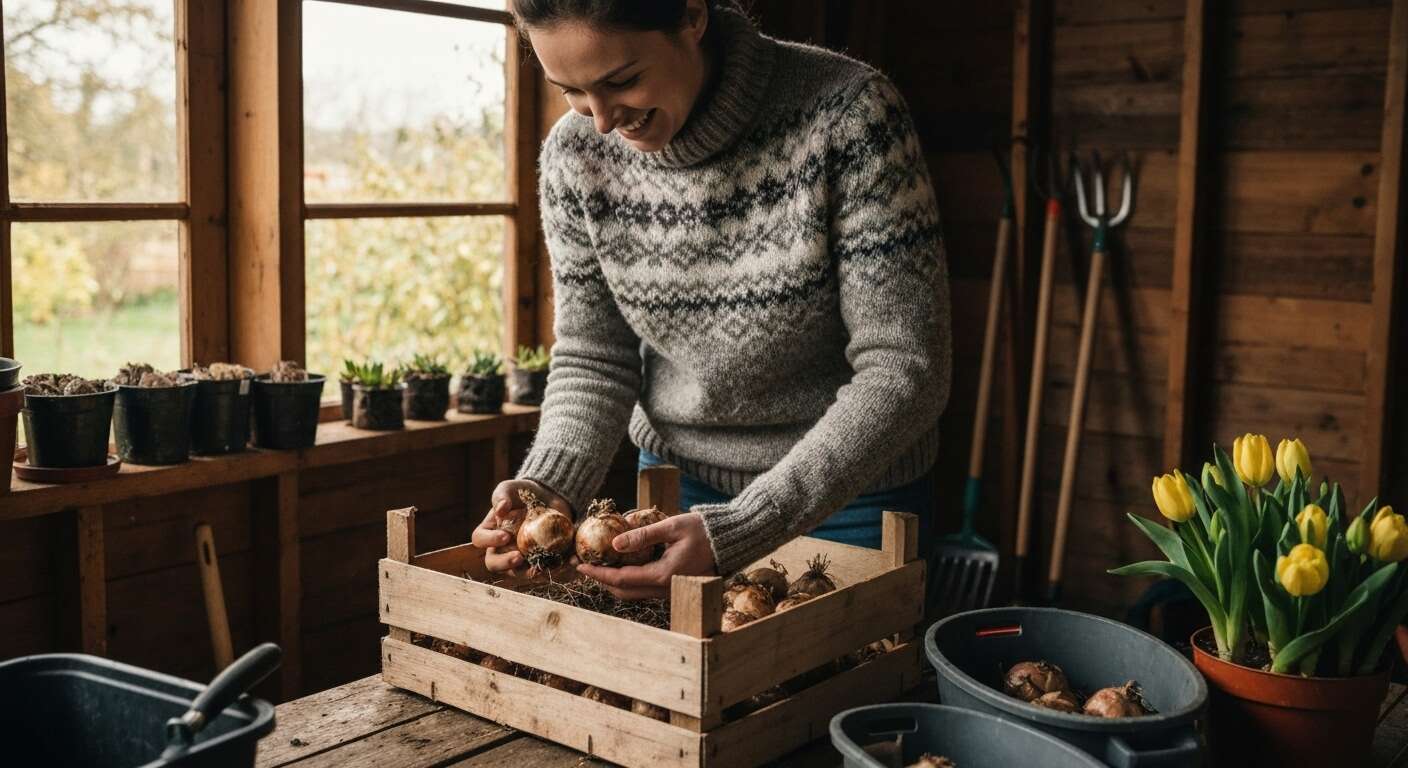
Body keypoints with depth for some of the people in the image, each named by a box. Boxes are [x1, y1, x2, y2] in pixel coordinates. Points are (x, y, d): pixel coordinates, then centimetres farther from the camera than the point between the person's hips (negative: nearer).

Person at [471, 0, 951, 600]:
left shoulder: (848, 113, -26)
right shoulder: (575, 153, -13)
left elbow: (903, 370, -27)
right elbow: (592, 361, -4)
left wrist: (735, 532, -35)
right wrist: (548, 484, -24)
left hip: (848, 489, -3)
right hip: (676, 481, 4)